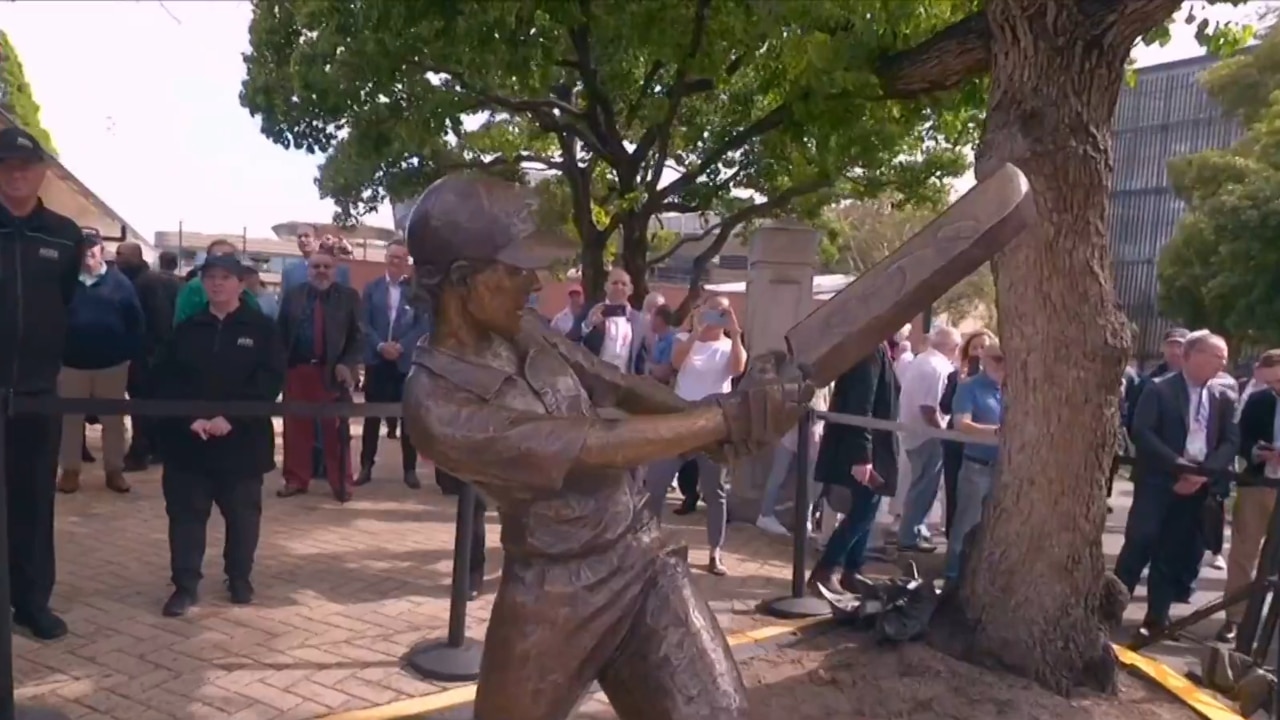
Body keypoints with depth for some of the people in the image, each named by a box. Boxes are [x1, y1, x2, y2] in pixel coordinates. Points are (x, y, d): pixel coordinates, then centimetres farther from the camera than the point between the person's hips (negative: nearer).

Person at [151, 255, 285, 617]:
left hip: (242, 441, -2)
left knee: (242, 513, 9)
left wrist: (231, 418, -18)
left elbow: (270, 381, -9)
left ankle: (239, 578, 25)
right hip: (188, 440, 2)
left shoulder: (262, 328, 0)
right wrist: (190, 417, -14)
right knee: (186, 513, 3)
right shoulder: (186, 329, 8)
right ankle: (185, 585, 11)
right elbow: (165, 380, 2)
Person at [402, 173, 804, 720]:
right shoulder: (435, 403, -22)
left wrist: (706, 420, -10)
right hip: (554, 597, -5)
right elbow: (596, 449, -27)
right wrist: (728, 417, -26)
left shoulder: (523, 329, -2)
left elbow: (618, 386, 8)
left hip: (644, 562, 5)